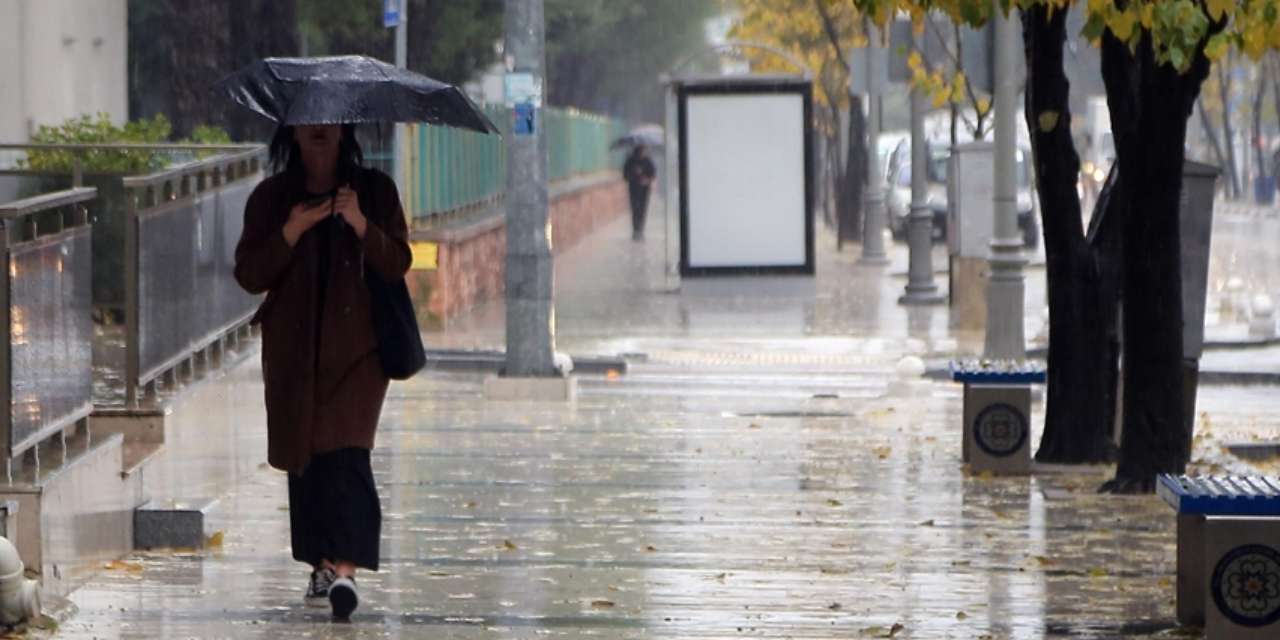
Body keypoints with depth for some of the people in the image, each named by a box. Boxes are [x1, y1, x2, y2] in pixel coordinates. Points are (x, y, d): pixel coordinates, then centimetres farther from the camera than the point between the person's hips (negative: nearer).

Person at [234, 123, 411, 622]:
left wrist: (361, 225, -17)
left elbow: (398, 264, -1)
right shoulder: (270, 198, 6)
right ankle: (321, 566, 17)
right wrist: (289, 234, -15)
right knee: (304, 457, 5)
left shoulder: (374, 190, 4)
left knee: (346, 452, -15)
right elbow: (249, 275, 0)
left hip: (355, 345, -2)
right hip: (294, 347, 2)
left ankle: (344, 570, -23)